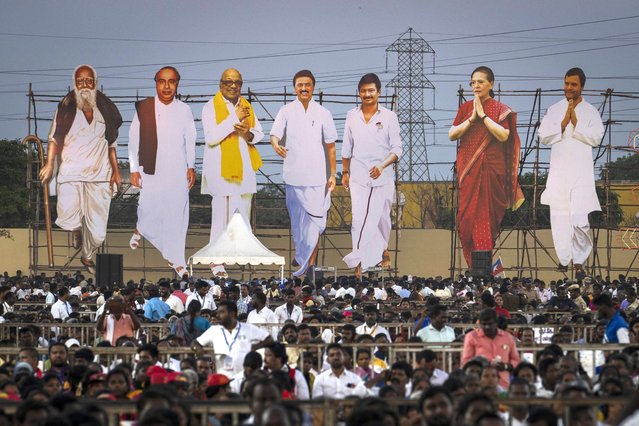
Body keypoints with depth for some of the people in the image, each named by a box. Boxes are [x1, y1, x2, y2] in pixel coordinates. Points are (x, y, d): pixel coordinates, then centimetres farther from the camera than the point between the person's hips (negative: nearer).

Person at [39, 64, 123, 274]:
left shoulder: (105, 109, 8)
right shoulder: (66, 108, 1)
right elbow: (54, 137, 2)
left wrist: (116, 171, 12)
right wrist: (49, 164, -8)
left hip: (99, 174, 2)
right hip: (71, 173, -2)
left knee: (97, 229, 1)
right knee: (69, 220, -16)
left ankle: (87, 256, 29)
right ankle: (76, 228, 21)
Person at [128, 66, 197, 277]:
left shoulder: (184, 110, 3)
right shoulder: (143, 108, -2)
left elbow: (190, 141, 10)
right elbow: (134, 140, 2)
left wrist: (191, 167, 5)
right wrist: (134, 169, 0)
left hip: (177, 171, 1)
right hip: (151, 170, -1)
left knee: (177, 213, 0)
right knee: (149, 209, 0)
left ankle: (175, 259, 10)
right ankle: (141, 230, 36)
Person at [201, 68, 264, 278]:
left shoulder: (247, 107, 15)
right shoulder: (211, 107, -4)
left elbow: (259, 132, 18)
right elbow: (211, 137, -15)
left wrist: (249, 134, -5)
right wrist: (234, 119, -17)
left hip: (243, 169, 6)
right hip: (220, 170, -6)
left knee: (243, 214, 10)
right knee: (221, 216, -9)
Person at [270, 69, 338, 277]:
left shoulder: (323, 113, 3)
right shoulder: (286, 112, 3)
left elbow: (330, 146, 6)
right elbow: (275, 133, -7)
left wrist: (333, 174, 3)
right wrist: (276, 144, -31)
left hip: (317, 176, -1)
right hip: (294, 174, 1)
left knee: (314, 218, -6)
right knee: (297, 218, 11)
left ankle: (310, 261, -4)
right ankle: (300, 254, 28)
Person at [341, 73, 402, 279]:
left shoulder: (389, 117, -2)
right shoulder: (352, 116, 6)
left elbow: (397, 148, -4)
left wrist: (382, 165, -20)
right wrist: (345, 172, 14)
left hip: (382, 176, -1)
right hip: (359, 176, 1)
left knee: (381, 217, 8)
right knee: (359, 218, -10)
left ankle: (382, 250, 30)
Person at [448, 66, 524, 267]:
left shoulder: (500, 110, 1)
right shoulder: (465, 108, 12)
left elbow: (504, 135, -13)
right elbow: (452, 135, 4)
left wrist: (483, 115, -13)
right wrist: (471, 118, -8)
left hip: (491, 171, -3)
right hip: (468, 170, 3)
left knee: (487, 215, -5)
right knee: (467, 216, -2)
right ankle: (473, 264, 5)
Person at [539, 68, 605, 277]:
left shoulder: (590, 111, 6)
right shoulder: (554, 110, 12)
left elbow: (596, 137, -6)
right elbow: (544, 136, 3)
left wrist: (576, 123, -11)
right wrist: (563, 124, -8)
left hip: (581, 172, -3)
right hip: (558, 171, 3)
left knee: (579, 219, -14)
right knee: (559, 218, 3)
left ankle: (579, 261, -4)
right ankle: (563, 259, 13)